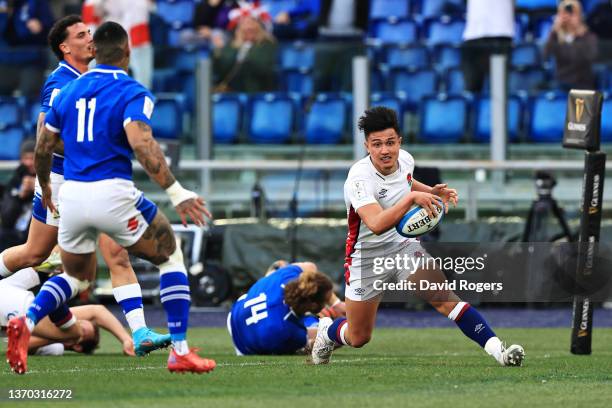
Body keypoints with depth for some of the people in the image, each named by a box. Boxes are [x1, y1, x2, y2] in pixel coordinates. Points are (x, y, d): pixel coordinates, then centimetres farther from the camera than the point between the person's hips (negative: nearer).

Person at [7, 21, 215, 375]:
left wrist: (45, 186, 35)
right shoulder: (132, 93, -6)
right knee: (171, 257, 15)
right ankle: (180, 351, 6)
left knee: (76, 277, 25)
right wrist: (177, 192, -25)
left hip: (71, 196, 5)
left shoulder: (69, 91, 12)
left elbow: (43, 148, 16)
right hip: (112, 194, -5)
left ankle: (27, 322, -5)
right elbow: (141, 143, -22)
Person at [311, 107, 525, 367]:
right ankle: (328, 330, 43)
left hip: (403, 246, 4)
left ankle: (496, 349, -27)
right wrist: (412, 198, -50)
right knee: (358, 338, 8)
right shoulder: (360, 178, -28)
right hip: (367, 257, -4)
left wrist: (432, 191, 3)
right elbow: (376, 224, -44)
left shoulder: (405, 159, -7)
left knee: (443, 296, -20)